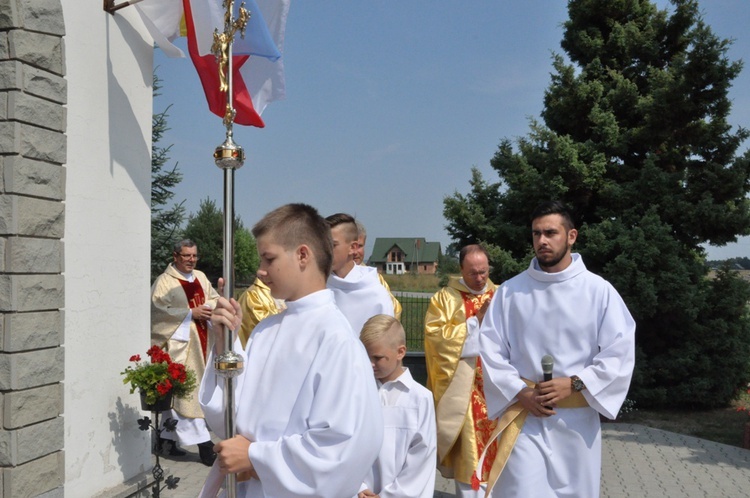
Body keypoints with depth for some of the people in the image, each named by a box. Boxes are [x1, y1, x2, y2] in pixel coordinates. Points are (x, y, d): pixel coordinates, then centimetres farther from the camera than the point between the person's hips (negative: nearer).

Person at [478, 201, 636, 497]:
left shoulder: (598, 290, -4)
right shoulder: (510, 292, -1)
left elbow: (620, 352, -4)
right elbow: (490, 350, 0)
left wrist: (574, 384, -15)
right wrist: (520, 393, -12)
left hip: (577, 418, 1)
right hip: (524, 417, 0)